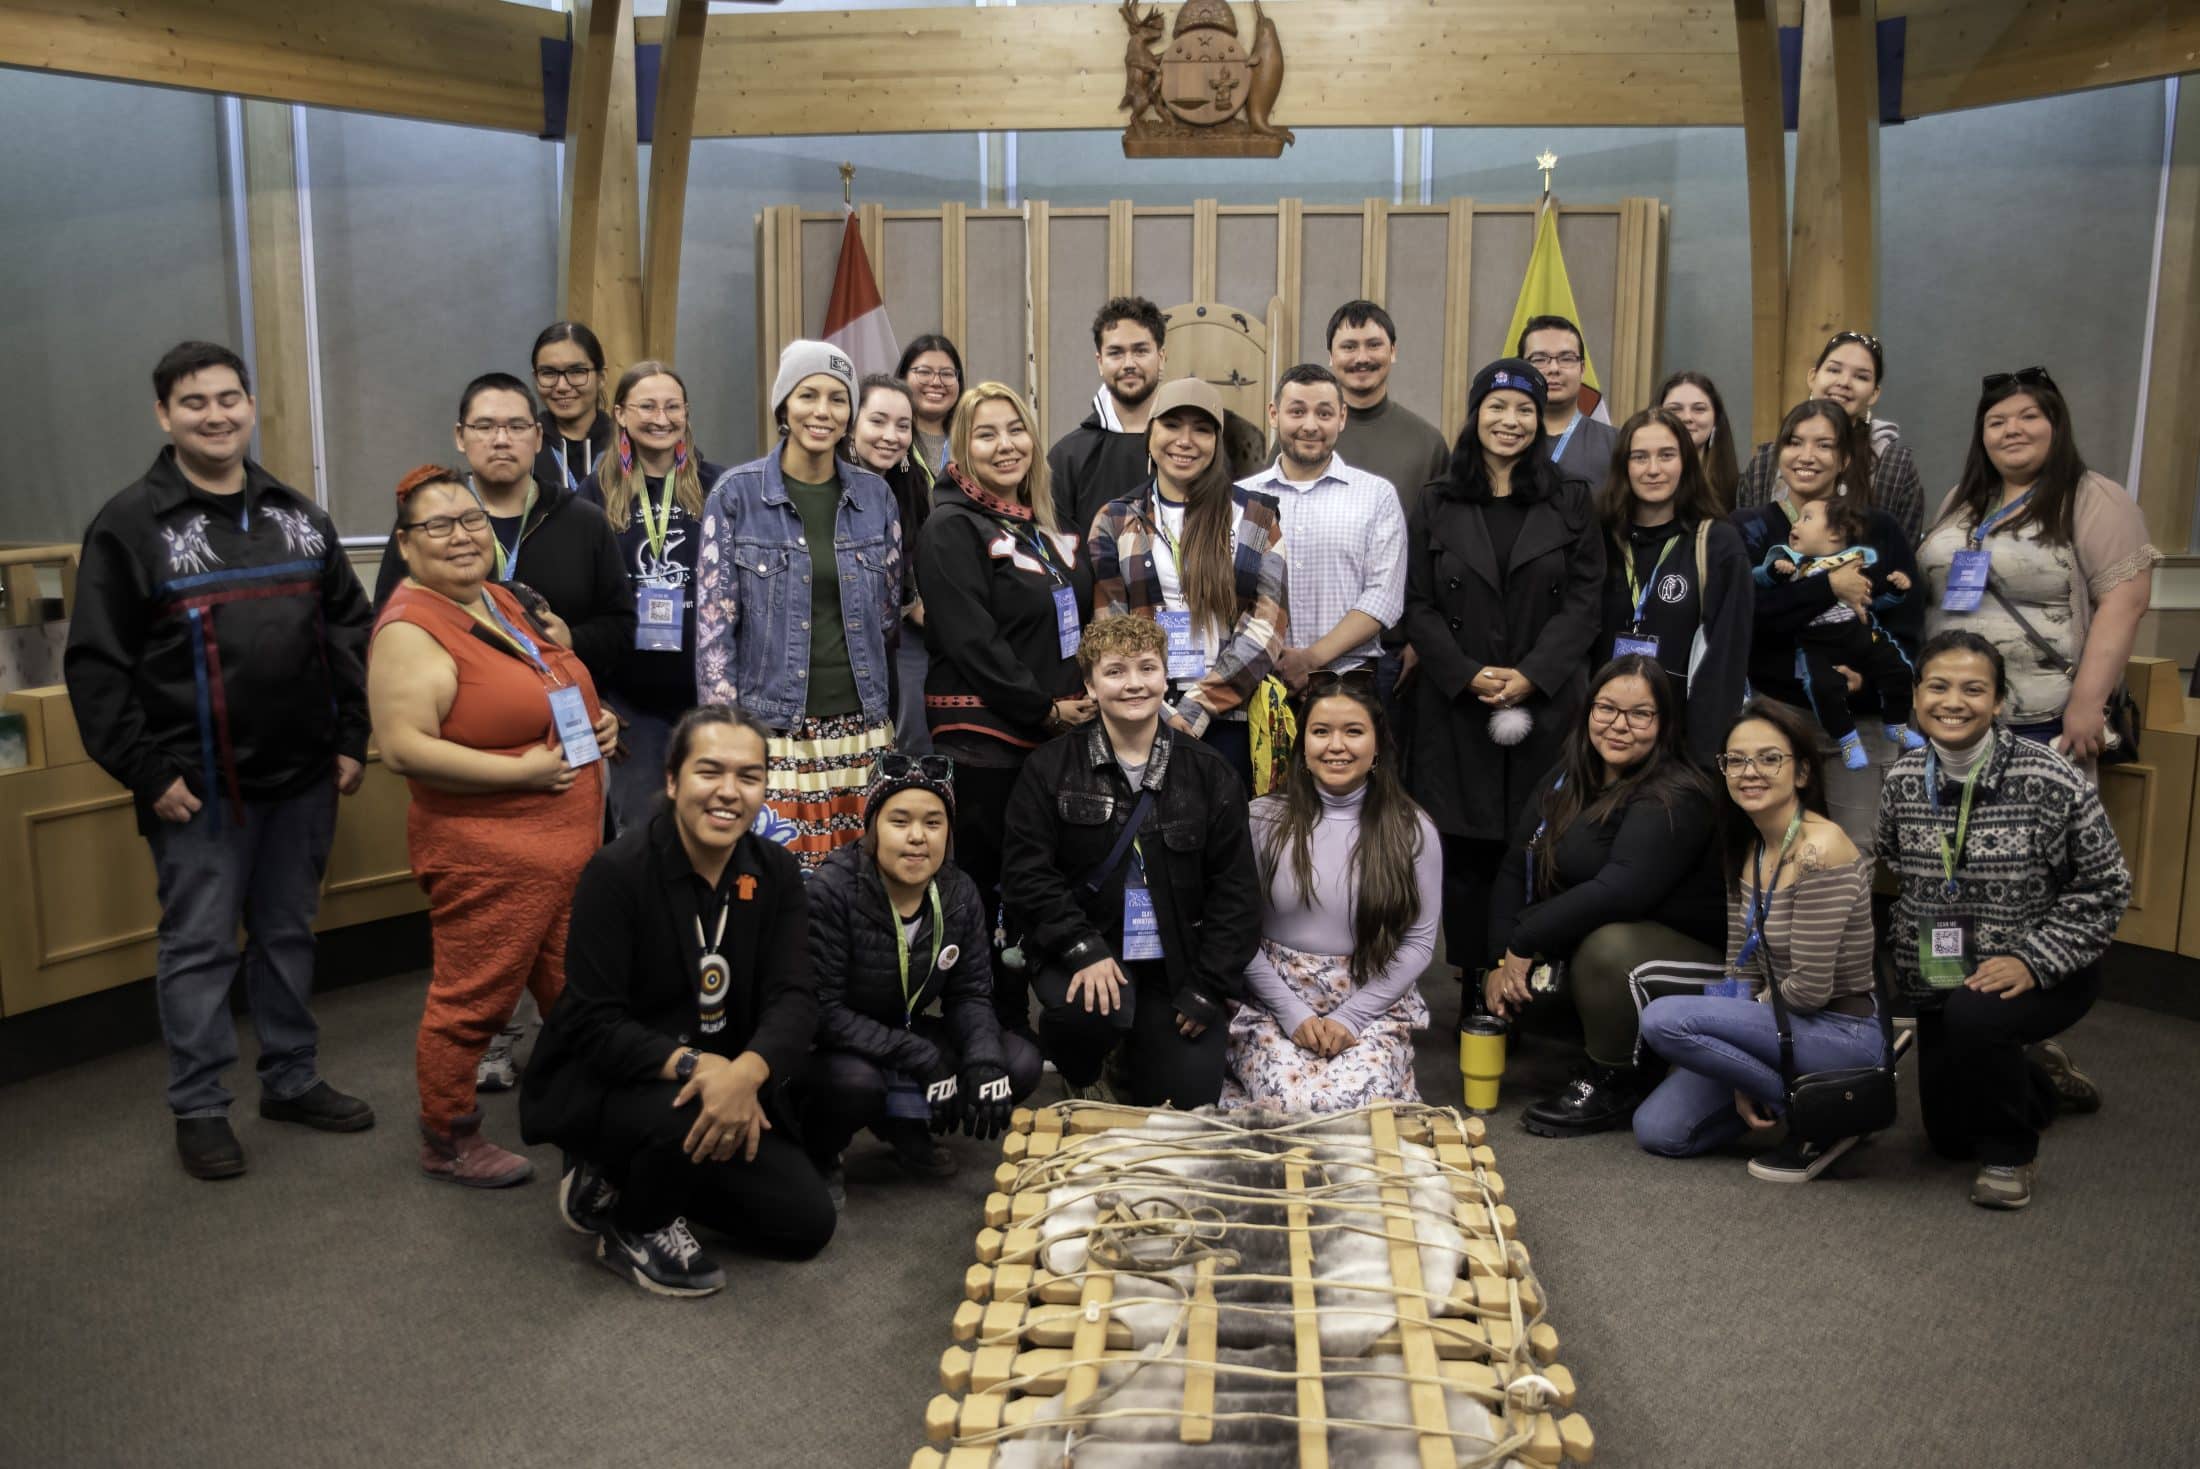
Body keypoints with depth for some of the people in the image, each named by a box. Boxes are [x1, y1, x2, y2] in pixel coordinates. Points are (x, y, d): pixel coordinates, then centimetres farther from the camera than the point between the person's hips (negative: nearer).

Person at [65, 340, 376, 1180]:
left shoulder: (299, 516, 10)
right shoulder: (130, 525, -6)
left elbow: (351, 631, 12)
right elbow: (96, 665, -8)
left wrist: (352, 739, 6)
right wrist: (146, 773, -12)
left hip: (303, 777, 5)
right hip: (198, 788, -4)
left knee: (290, 934, 15)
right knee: (199, 947, 5)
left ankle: (293, 1081, 29)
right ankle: (199, 1109, 18)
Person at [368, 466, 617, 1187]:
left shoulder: (506, 601, 13)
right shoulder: (411, 631, -15)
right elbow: (403, 747, -24)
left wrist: (598, 721, 7)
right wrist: (521, 770, -22)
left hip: (572, 843, 9)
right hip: (488, 857, -9)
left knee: (572, 991, 18)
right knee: (472, 1000, 3)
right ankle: (448, 1141, 21)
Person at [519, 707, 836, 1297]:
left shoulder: (775, 871, -5)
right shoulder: (617, 871, -20)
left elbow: (795, 997, -15)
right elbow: (593, 1025, -23)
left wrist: (746, 1072, -37)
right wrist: (693, 1066, -38)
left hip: (727, 1084, 6)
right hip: (601, 1084, -5)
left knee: (808, 1224, -2)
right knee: (688, 1115, -38)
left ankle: (619, 1182, 16)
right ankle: (637, 1226, -2)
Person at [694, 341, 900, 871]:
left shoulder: (874, 494, 7)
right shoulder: (737, 493, -2)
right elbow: (714, 621, -3)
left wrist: (889, 721, 13)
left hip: (860, 730, 3)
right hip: (771, 730, -3)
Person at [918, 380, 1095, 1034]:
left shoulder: (1045, 525, 17)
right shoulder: (953, 527, -8)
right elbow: (973, 642, -16)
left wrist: (1082, 699, 6)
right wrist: (1045, 709, -14)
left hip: (1054, 738, 8)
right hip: (984, 741, -8)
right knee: (986, 889, -1)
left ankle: (1017, 1032, 23)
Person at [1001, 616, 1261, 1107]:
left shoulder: (1210, 773, 4)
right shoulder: (1050, 770, 0)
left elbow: (1235, 888, 2)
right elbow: (1026, 871, -7)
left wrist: (1209, 988, -6)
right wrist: (1082, 948, -21)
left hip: (1178, 961, 2)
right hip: (1085, 951, -2)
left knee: (1189, 1099, -8)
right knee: (1090, 1011, -34)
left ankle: (1140, 1056, 28)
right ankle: (1081, 1085, 3)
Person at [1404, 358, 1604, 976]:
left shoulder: (1571, 502, 8)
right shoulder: (1437, 505, 7)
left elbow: (1584, 600, 0)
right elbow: (1418, 607, 2)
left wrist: (1530, 675, -12)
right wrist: (1468, 675, -11)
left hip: (1546, 704, 0)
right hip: (1457, 706, 0)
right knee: (1466, 854, 2)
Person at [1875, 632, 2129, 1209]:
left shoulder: (2050, 782, -20)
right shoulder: (1903, 779, -5)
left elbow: (2106, 887, -14)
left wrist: (2032, 960, -23)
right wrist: (1907, 951, 1)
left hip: (2041, 978, -5)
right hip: (1940, 982, 5)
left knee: (1971, 1015, -38)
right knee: (1949, 1135, 13)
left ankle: (2010, 1153, -10)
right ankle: (2037, 1076, 44)